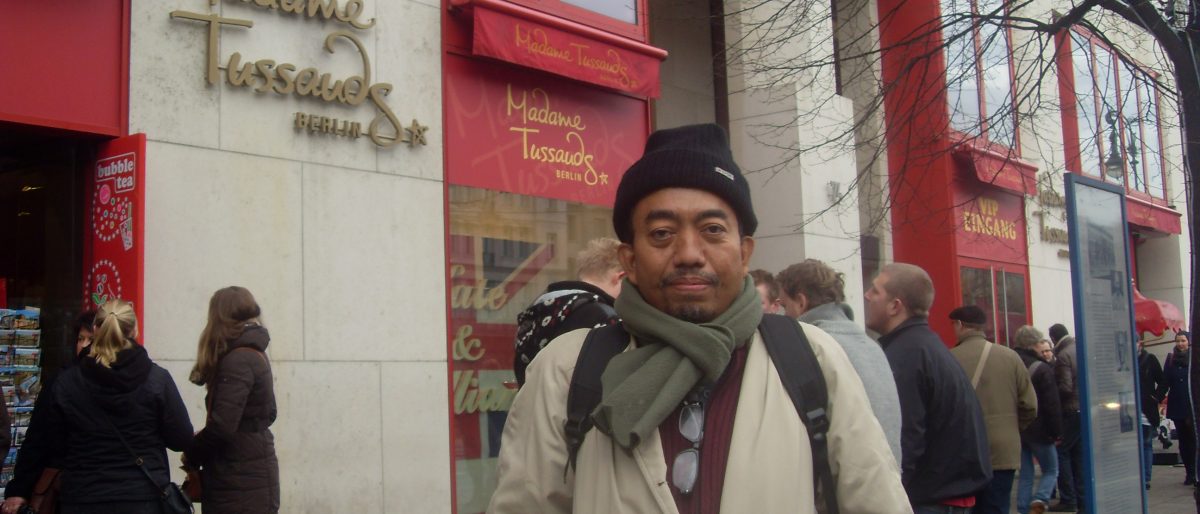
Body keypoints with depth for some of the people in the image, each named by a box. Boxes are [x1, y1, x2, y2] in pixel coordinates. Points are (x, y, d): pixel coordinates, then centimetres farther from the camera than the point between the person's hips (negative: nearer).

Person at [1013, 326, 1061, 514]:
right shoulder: (1042, 369, -13)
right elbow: (1052, 405, -15)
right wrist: (1057, 432, -8)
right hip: (1039, 430, -5)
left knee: (1025, 474, 12)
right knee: (1051, 471, 9)